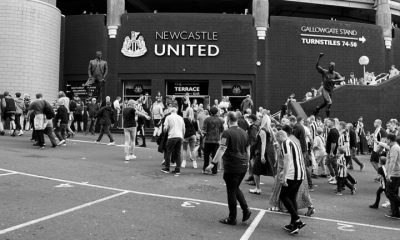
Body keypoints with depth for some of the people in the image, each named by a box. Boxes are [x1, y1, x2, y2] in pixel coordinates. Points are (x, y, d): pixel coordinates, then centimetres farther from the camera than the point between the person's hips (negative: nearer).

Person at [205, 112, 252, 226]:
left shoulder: (227, 133, -12)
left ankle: (232, 219, 13)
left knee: (231, 191, 4)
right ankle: (246, 210, 14)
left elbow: (222, 149, -21)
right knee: (236, 188, 23)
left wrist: (213, 163, -23)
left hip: (232, 167, -7)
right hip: (243, 166, 7)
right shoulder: (244, 132, 9)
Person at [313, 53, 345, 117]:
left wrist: (335, 80, -32)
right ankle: (327, 117, -8)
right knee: (329, 102, -18)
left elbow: (342, 79, -14)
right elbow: (317, 66, -14)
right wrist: (320, 57, -24)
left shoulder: (336, 74, 1)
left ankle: (317, 108, 45)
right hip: (325, 89, -5)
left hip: (331, 90, 5)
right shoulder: (324, 72, -5)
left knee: (325, 103, 17)